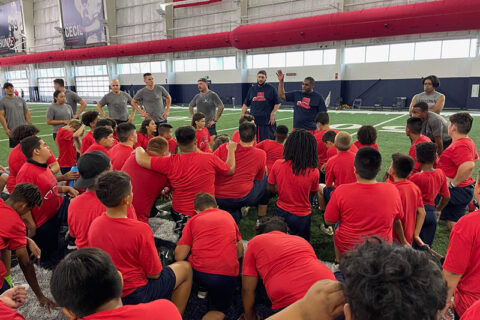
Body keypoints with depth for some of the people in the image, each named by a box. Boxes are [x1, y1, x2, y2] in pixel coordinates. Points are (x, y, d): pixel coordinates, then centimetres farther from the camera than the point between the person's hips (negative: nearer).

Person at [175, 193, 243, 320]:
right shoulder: (228, 216, 15)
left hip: (198, 273, 0)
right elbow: (240, 252, 19)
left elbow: (179, 257, 3)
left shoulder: (193, 220, 8)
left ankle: (204, 289, 20)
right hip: (227, 275, 0)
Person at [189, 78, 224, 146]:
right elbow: (190, 106, 25)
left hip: (209, 124, -5)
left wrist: (215, 120, -14)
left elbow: (221, 107, -13)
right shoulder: (197, 96, 10)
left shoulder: (213, 95, -6)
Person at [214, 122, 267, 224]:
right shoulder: (261, 154, 0)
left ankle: (234, 214, 4)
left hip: (217, 199, 3)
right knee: (265, 181, 20)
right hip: (242, 198, -2)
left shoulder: (224, 148, -1)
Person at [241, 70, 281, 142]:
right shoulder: (252, 89, 12)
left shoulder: (271, 89, 3)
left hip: (267, 121, -3)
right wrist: (242, 115, 7)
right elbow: (246, 104, 16)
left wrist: (272, 114, -8)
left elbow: (277, 104, 3)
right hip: (253, 120, 3)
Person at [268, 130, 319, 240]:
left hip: (281, 211, 3)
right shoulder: (314, 172, -20)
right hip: (302, 216, -2)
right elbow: (312, 192, -2)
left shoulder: (278, 165, -15)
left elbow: (270, 188, -2)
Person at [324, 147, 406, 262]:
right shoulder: (392, 190, -16)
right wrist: (403, 242, 18)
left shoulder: (341, 192, -23)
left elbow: (329, 221, -10)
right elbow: (397, 221, 1)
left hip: (346, 248, -2)